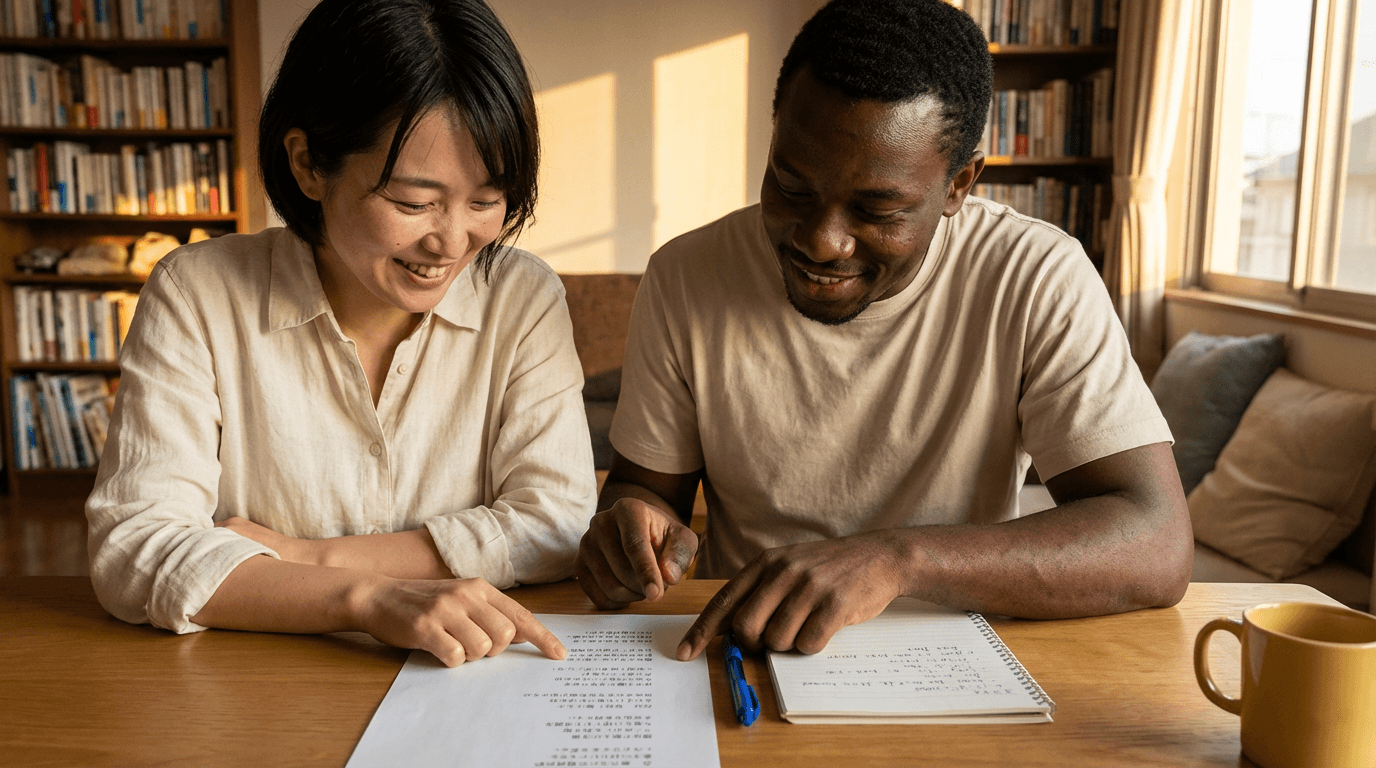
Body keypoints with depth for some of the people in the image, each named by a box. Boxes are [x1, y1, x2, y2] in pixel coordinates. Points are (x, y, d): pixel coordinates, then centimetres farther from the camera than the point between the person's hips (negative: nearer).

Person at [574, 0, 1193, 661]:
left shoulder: (1038, 282, -13)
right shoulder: (684, 280, -6)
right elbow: (644, 482, 4)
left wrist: (899, 557, -30)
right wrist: (632, 524, -19)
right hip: (736, 661, 3)